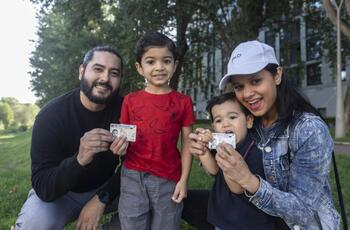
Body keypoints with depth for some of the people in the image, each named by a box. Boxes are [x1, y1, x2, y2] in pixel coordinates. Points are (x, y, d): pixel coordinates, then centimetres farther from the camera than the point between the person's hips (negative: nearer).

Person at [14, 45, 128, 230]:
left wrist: (102, 198, -23)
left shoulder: (124, 109, -15)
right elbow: (43, 188, -28)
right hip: (60, 192, -2)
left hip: (104, 187, 3)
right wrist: (79, 160, -47)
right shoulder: (51, 114, -23)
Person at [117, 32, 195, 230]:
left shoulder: (183, 101, -2)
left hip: (168, 180, -1)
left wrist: (184, 179, -3)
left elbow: (187, 143, -1)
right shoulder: (130, 100, 2)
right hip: (133, 177, 1)